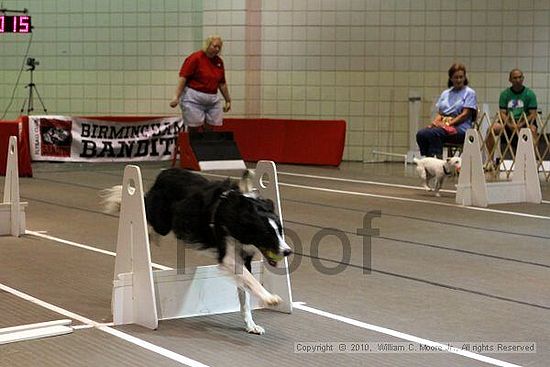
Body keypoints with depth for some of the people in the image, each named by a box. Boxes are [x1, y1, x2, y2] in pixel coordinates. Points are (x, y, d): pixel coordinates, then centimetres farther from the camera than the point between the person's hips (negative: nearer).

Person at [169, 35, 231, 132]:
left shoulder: (219, 61, 11)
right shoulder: (195, 58, -8)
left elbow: (222, 83, 20)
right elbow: (183, 77, -12)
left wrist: (228, 100, 22)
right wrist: (176, 96, -20)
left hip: (213, 99, 6)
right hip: (194, 99, -6)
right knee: (193, 128, -5)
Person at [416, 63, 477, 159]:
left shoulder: (469, 93, 5)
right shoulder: (445, 93, 23)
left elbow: (465, 114, -5)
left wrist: (448, 124, -14)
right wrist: (435, 122, -5)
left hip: (460, 128, -6)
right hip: (443, 125, 6)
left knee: (432, 133, -34)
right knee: (420, 133, -24)